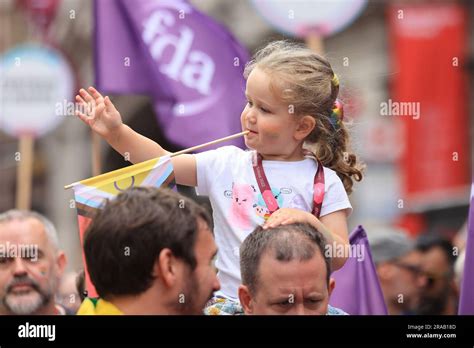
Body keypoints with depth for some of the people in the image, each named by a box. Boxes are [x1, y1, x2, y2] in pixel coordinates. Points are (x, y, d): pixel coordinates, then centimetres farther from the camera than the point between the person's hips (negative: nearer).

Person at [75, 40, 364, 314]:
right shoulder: (228, 164, 12)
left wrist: (309, 223, -16)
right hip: (227, 300, 2)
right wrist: (117, 132, 2)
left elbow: (339, 258, 0)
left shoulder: (324, 183, 3)